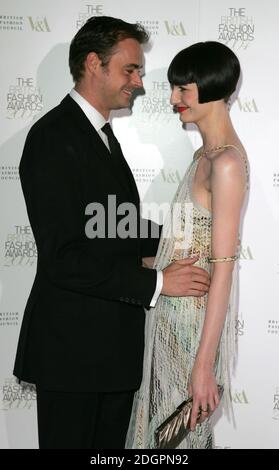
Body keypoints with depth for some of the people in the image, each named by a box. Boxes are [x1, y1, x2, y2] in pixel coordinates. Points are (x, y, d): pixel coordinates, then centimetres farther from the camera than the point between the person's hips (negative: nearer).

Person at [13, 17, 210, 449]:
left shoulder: (102, 135, 15)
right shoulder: (54, 137, -17)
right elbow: (62, 259, -23)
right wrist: (157, 281, -20)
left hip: (114, 344, 9)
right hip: (73, 348, -9)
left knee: (109, 444, 17)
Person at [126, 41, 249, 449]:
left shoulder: (227, 162, -19)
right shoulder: (205, 154, 10)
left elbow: (223, 268, -22)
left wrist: (205, 363, -22)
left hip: (196, 318, -9)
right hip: (174, 308, 9)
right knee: (162, 423, 19)